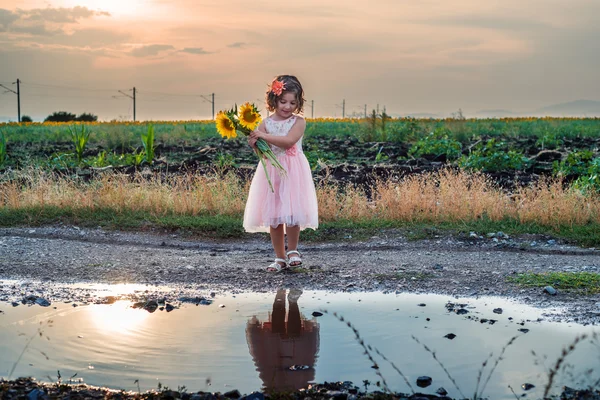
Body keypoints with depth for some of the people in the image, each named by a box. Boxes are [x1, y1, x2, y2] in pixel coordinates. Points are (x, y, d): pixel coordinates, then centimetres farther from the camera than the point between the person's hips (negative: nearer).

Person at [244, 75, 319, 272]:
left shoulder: (298, 122, -3)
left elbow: (289, 141, -18)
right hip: (271, 171, 3)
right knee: (273, 217, 6)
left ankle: (293, 250, 10)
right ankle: (280, 257, 18)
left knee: (291, 213, -13)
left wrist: (264, 136, -20)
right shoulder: (266, 123, 5)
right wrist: (253, 141, -20)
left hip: (292, 172, -3)